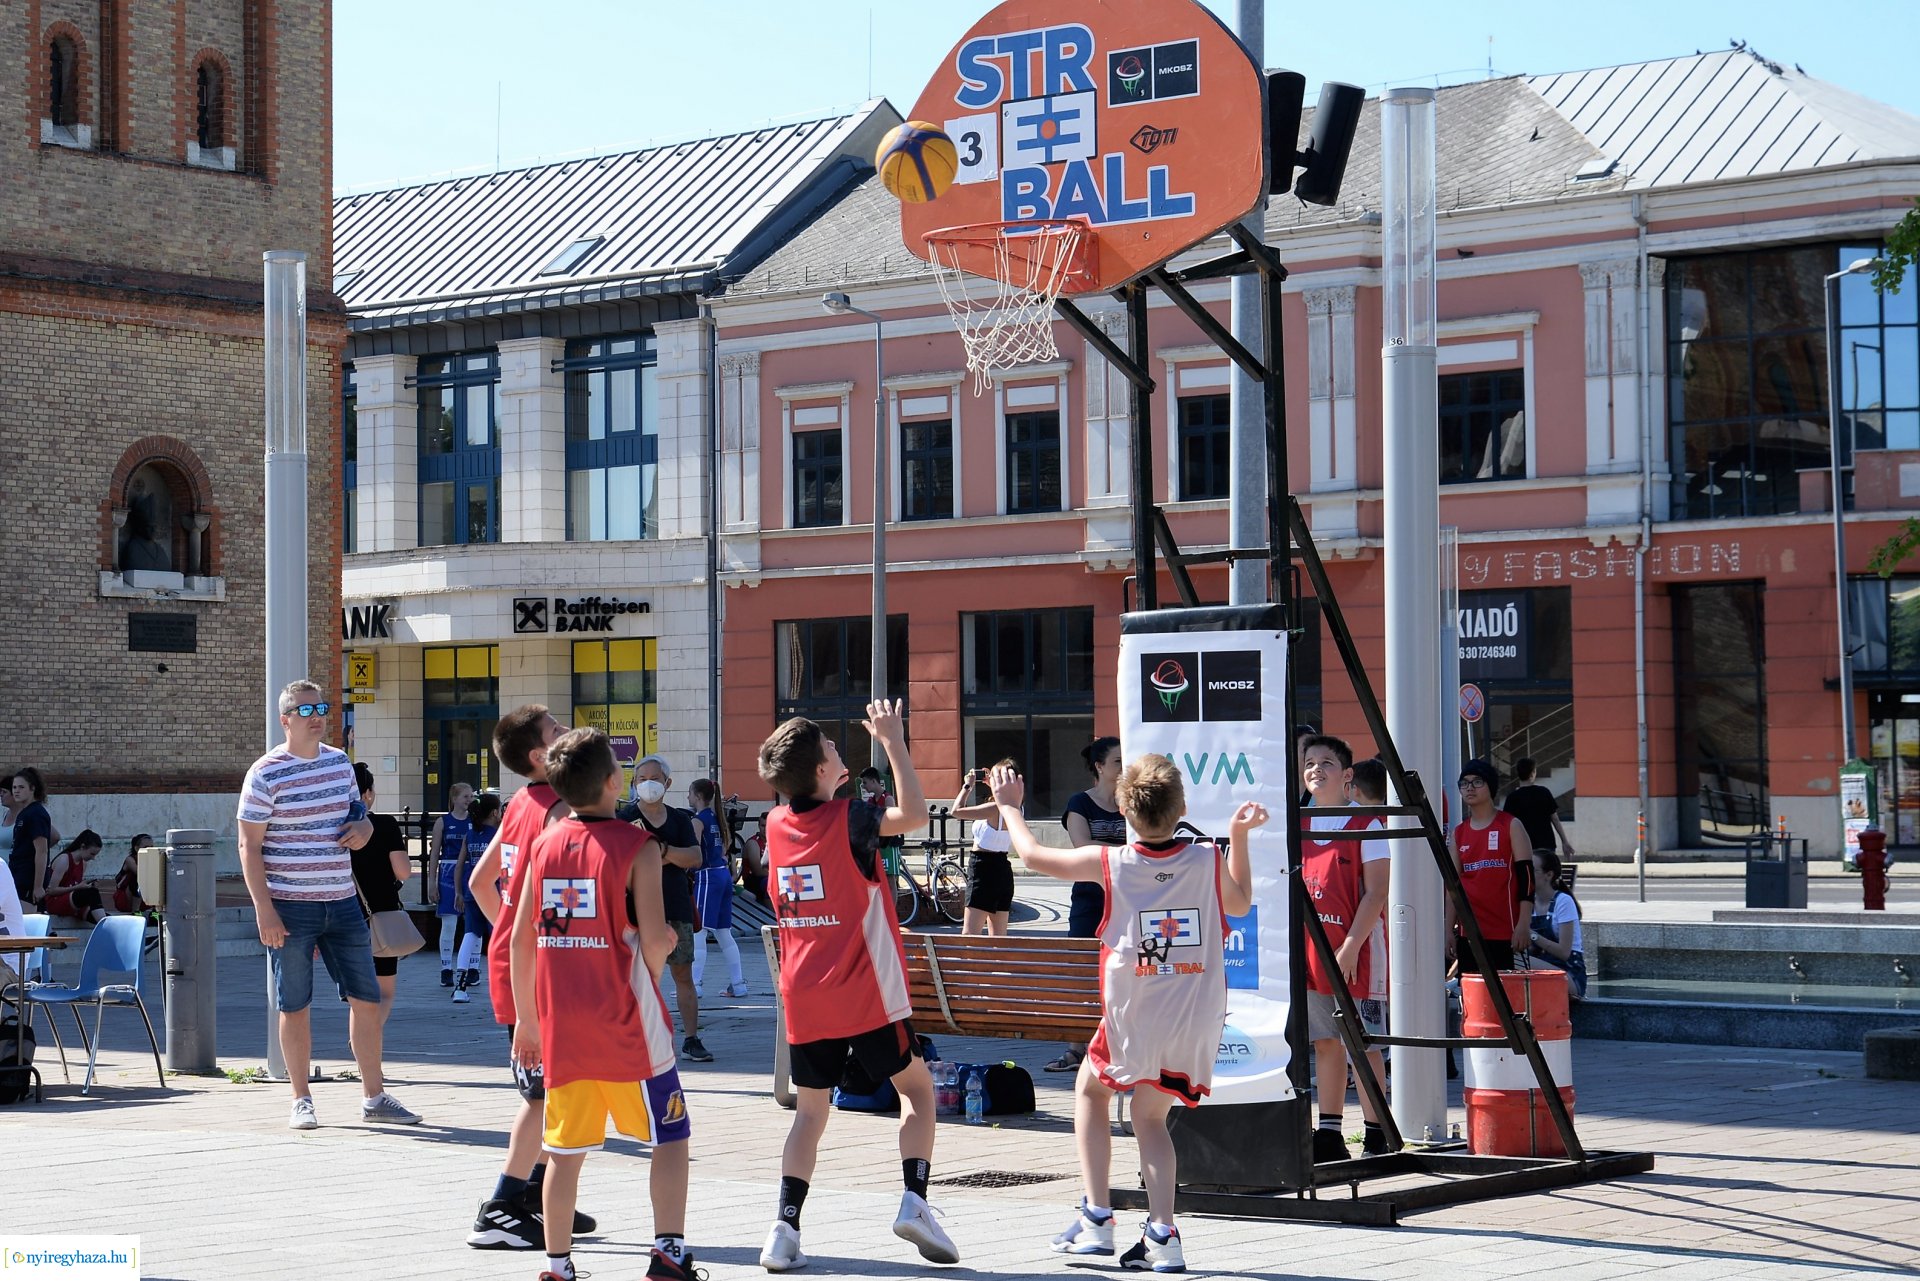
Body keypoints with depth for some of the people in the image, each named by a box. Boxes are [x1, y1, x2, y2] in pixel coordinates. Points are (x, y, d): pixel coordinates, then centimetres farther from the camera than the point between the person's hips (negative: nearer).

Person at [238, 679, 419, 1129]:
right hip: (290, 907, -5)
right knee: (294, 1005, 2)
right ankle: (302, 1101, 13)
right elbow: (248, 846, -8)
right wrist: (264, 909, -15)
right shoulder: (266, 774, -8)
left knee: (366, 998, 6)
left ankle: (374, 1097, 15)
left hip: (342, 902, 5)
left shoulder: (340, 762, 10)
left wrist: (363, 827, 0)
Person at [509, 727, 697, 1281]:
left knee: (565, 1150, 10)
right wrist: (657, 957, 6)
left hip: (561, 1024, 4)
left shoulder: (544, 845, 5)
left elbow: (522, 940, 6)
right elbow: (653, 937, -17)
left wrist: (526, 1020, 14)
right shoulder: (636, 846, -9)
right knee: (670, 1136, 7)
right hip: (626, 1025, -4)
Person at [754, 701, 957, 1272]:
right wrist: (892, 742, -12)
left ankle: (785, 1227, -3)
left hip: (804, 999, 5)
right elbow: (914, 815, -17)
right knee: (917, 1087, 12)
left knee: (810, 1110, 11)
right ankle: (914, 1201, -4)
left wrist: (829, 785, 28)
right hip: (868, 995, -5)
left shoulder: (776, 824, 5)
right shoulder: (848, 817, -12)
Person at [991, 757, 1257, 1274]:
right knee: (1151, 1115, 19)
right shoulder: (1209, 859, -3)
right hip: (1198, 1019, 3)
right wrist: (1239, 835, 21)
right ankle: (1162, 1235, 3)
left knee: (1091, 1089, 24)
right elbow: (1240, 903, 19)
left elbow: (1033, 855, 8)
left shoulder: (1110, 863, -7)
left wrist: (1009, 807, 25)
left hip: (1133, 1018, -2)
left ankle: (1095, 1218, 14)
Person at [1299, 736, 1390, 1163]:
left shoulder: (1365, 825, -5)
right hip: (1307, 948, 6)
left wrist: (1351, 946, -16)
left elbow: (1376, 893, -9)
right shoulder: (1297, 825, 11)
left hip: (1351, 950, -6)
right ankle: (1329, 1134, 14)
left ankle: (1377, 1137, 2)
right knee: (1324, 1043, 9)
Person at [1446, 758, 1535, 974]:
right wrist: (1449, 929, 9)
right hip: (1469, 930, 5)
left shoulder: (1510, 826, 1)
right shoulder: (1459, 832, 14)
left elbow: (1526, 876, -4)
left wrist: (1523, 924, -12)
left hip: (1504, 931, -5)